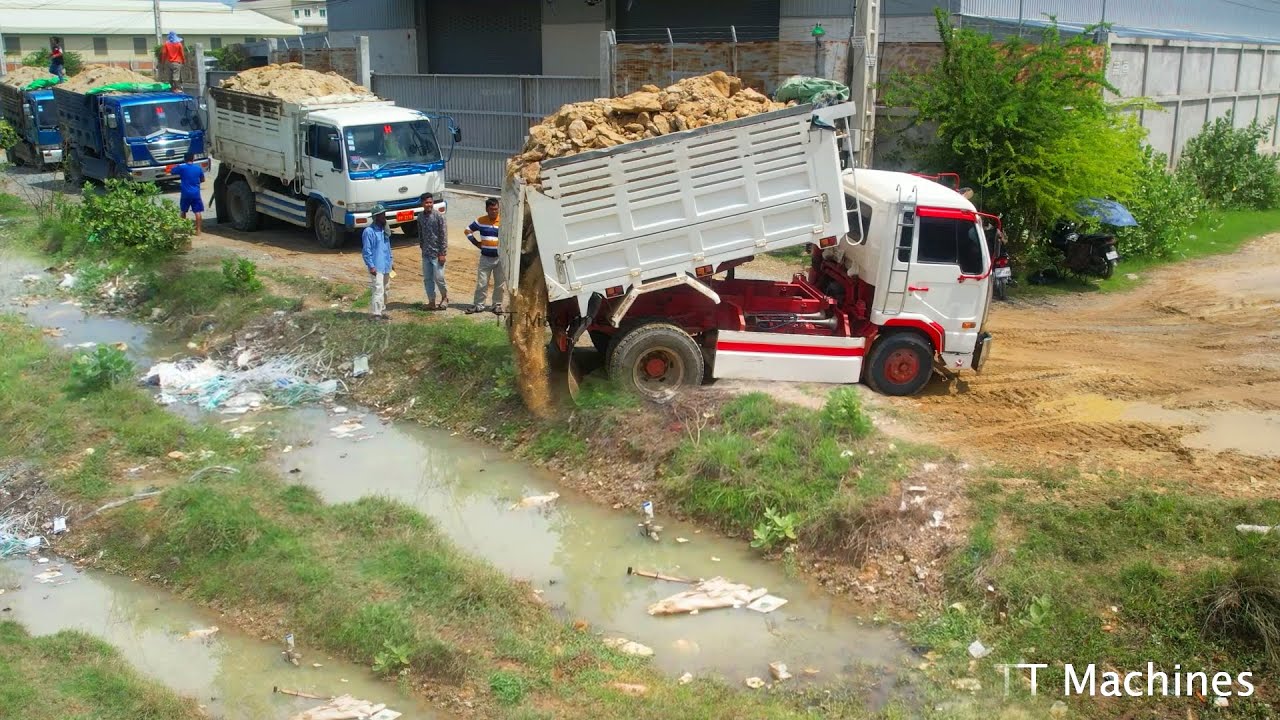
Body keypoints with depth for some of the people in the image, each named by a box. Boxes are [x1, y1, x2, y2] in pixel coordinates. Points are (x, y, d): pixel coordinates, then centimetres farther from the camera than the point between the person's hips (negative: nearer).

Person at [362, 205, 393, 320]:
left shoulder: (385, 230, 12)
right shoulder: (369, 231, -13)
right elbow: (366, 251, -13)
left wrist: (390, 263, 18)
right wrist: (371, 266, -17)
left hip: (386, 267, 8)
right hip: (376, 267, -8)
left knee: (385, 290, 14)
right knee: (378, 290, -12)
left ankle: (382, 311, 25)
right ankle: (376, 315, -11)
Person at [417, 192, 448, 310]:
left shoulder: (439, 216, -11)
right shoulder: (420, 217, 5)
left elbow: (444, 235, -12)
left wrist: (442, 253, -14)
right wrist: (422, 248, 14)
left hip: (437, 253, -5)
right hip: (425, 254, 5)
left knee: (438, 277, -5)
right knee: (427, 279, 7)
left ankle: (445, 297, 19)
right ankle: (431, 302, 17)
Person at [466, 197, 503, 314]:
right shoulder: (480, 221, 0)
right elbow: (468, 231, 13)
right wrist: (477, 243, 3)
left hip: (500, 257, -1)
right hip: (485, 257, 1)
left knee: (500, 284, 7)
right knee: (481, 283, 4)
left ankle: (497, 305, 19)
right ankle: (478, 305, 13)